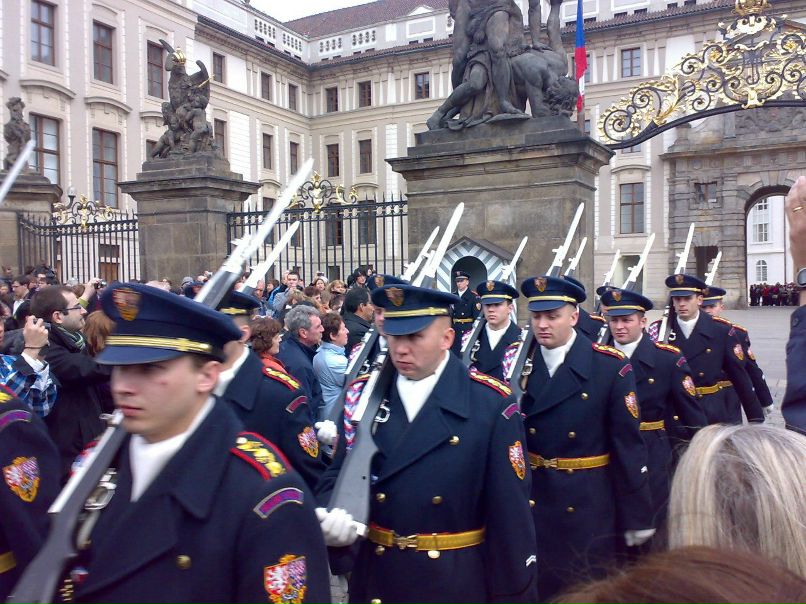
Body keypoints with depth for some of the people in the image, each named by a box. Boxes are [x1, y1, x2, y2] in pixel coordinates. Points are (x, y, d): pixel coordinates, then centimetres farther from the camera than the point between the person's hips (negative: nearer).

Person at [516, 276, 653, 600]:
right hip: (528, 509, 2)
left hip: (590, 512, -2)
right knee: (534, 589, 14)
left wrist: (637, 518, -6)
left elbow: (628, 445, -8)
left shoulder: (611, 366, -10)